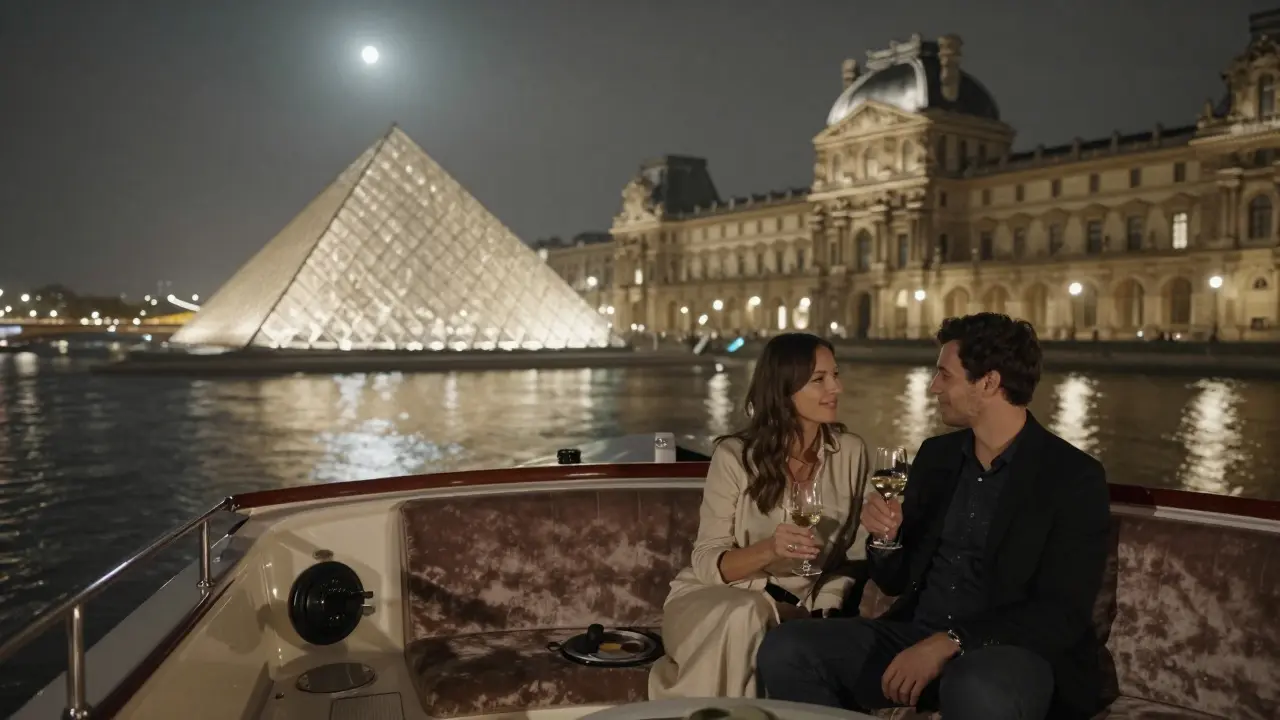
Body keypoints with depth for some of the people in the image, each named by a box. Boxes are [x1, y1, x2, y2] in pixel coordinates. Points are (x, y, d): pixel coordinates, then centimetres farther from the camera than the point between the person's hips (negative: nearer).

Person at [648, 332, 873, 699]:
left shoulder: (850, 451, -2)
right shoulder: (735, 456, -12)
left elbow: (854, 552, 3)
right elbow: (706, 563, -11)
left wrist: (824, 610, -14)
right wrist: (769, 549, -29)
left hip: (796, 609, 2)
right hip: (715, 600, -2)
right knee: (747, 617, -35)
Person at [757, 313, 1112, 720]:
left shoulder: (1075, 478, -7)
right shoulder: (936, 454, 10)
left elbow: (1062, 615, -15)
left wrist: (948, 643, -24)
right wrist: (884, 536, -7)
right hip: (917, 636, 5)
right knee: (784, 650, -16)